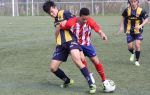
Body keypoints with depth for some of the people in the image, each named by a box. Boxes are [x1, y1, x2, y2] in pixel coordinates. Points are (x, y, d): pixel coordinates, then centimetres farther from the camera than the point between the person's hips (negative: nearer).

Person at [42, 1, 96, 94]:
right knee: (53, 68, 4)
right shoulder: (56, 19, 22)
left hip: (70, 40, -8)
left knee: (77, 60, -32)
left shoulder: (64, 13, -2)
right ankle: (67, 81, 30)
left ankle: (91, 84, -26)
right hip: (61, 45, 8)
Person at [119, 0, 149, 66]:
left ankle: (137, 61, 8)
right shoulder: (127, 10, -6)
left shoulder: (141, 11, -13)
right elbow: (123, 17, 11)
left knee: (137, 45, -10)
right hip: (129, 31, 2)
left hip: (138, 31, -2)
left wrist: (140, 25, -24)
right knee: (130, 47, 1)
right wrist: (122, 26, 4)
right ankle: (133, 53, 38)